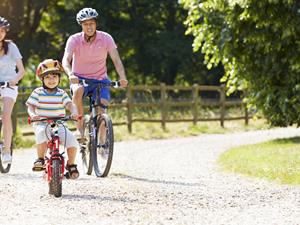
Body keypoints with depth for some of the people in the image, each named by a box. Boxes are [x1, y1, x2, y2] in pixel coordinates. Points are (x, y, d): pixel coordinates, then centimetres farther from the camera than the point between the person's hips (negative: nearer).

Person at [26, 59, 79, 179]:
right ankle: (40, 159, -20)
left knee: (72, 140, -21)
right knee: (42, 133, -38)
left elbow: (70, 104, -5)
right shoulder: (38, 93, 2)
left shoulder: (61, 93, 7)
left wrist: (74, 113, -28)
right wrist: (33, 115, -27)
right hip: (42, 124, -2)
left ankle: (71, 164, 3)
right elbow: (31, 106, -3)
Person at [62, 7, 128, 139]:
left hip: (100, 80, 1)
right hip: (80, 79, -1)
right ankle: (79, 128, -27)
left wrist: (122, 77, -34)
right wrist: (71, 74, -45)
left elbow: (116, 60, -15)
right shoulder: (74, 40, -10)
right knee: (78, 91, -36)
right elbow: (66, 60, -23)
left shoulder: (106, 38, -9)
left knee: (100, 113, -18)